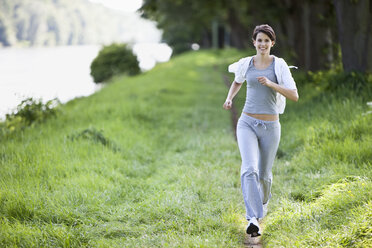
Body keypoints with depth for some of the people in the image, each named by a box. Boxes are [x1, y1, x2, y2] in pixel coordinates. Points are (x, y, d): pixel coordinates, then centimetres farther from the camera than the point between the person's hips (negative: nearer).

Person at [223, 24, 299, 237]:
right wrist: (229, 98, 8)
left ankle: (264, 200, 50)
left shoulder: (279, 65, -3)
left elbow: (294, 96, -10)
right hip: (247, 124, 0)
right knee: (249, 169, -22)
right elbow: (238, 82, 27)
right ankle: (254, 220, -28)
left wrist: (271, 84, -22)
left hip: (270, 127, 0)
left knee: (264, 174, 14)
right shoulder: (246, 64, 4)